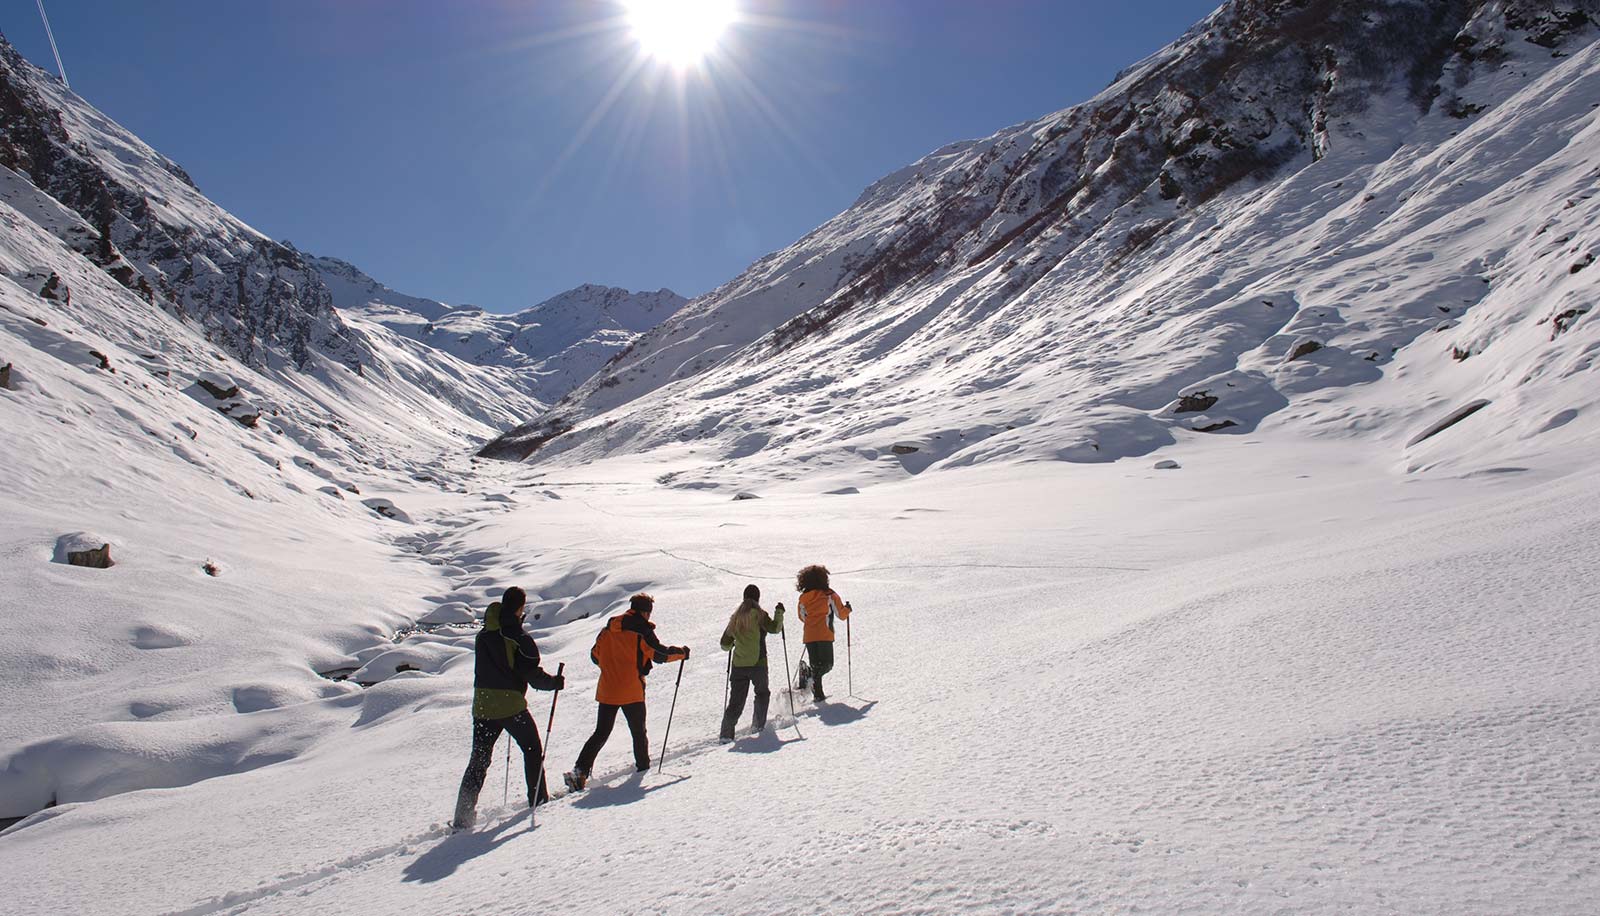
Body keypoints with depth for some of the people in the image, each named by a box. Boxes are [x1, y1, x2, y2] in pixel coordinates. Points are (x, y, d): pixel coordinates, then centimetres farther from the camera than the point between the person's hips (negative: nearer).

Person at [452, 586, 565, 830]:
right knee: (532, 750, 15)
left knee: (478, 760, 10)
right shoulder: (518, 638, -13)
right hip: (510, 706, -5)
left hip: (482, 706, 5)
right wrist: (556, 682, 4)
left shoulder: (483, 636, 6)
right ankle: (538, 799, 20)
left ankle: (463, 817, 6)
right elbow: (533, 675, -13)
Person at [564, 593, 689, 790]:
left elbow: (595, 655, 14)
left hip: (606, 690, 5)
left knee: (601, 733, 9)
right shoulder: (642, 631, -9)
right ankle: (643, 767, 22)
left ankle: (580, 771, -4)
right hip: (631, 691, -5)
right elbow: (660, 654, -10)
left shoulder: (608, 629, 8)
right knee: (638, 731, 14)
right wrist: (682, 652, 5)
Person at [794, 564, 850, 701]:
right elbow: (841, 615, 1)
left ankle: (818, 694, 3)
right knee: (827, 665, -1)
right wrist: (847, 609, 23)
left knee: (816, 666, 14)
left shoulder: (803, 598, 7)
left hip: (809, 637, 4)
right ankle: (808, 674, -27)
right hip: (825, 635, -4)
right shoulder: (829, 595, -3)